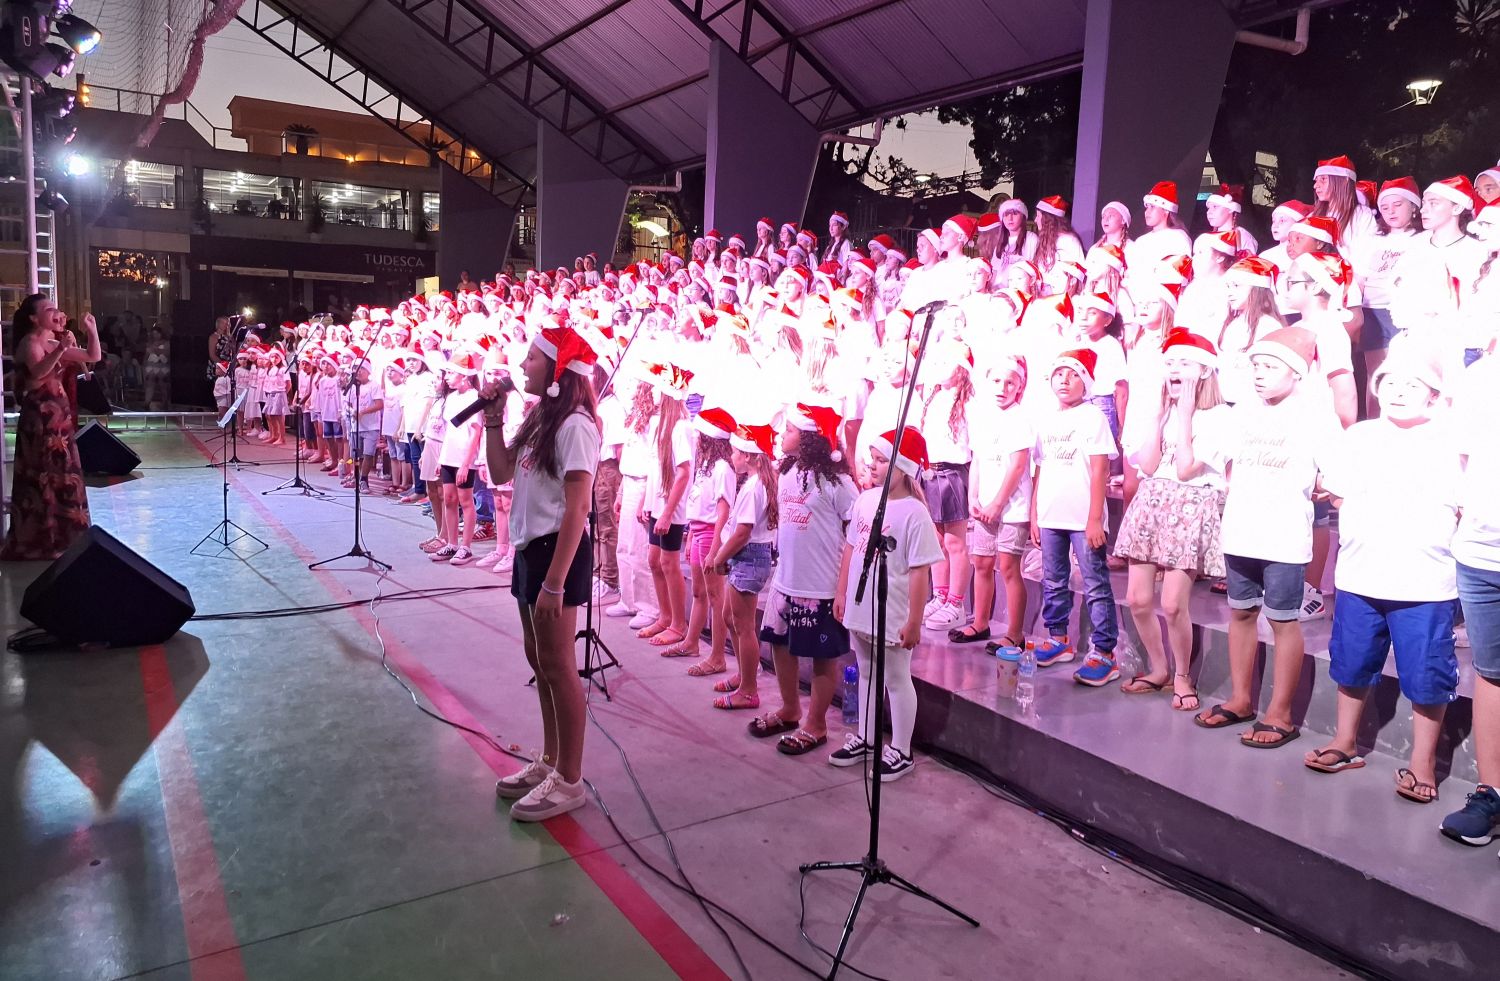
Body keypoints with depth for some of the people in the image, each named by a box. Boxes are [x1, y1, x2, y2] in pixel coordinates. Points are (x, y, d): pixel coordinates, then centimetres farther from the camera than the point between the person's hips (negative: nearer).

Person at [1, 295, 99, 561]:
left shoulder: (56, 343, 15)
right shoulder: (29, 342, -9)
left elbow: (93, 357, 16)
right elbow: (38, 372, -27)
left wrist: (92, 331, 3)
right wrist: (60, 350, -39)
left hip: (59, 415, 9)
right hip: (39, 418, -9)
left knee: (61, 475, 13)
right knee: (42, 477, -5)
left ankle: (60, 535, 22)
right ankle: (39, 538, 2)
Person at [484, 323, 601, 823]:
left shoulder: (575, 426, -18)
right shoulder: (538, 419, 10)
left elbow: (577, 509, -22)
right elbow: (501, 472, 14)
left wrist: (554, 582, -23)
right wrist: (493, 419, 5)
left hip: (558, 551, -9)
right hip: (529, 547, 9)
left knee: (558, 667, -1)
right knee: (540, 661, 17)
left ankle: (569, 781, 12)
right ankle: (549, 761, 30)